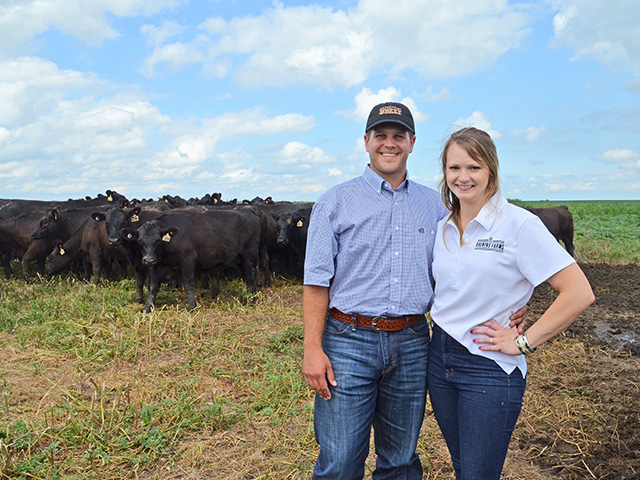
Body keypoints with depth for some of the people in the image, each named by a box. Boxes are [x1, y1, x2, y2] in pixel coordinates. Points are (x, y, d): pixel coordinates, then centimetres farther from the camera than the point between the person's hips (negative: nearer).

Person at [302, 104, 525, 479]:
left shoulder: (434, 205, 11)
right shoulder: (337, 202, 1)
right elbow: (317, 281, -3)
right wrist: (313, 349, -9)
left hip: (412, 342, 3)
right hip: (348, 340, -3)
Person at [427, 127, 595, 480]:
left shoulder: (519, 224, -14)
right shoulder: (441, 228, 5)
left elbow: (579, 293, -18)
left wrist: (524, 342, -15)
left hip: (490, 370, -6)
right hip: (440, 360, 6)